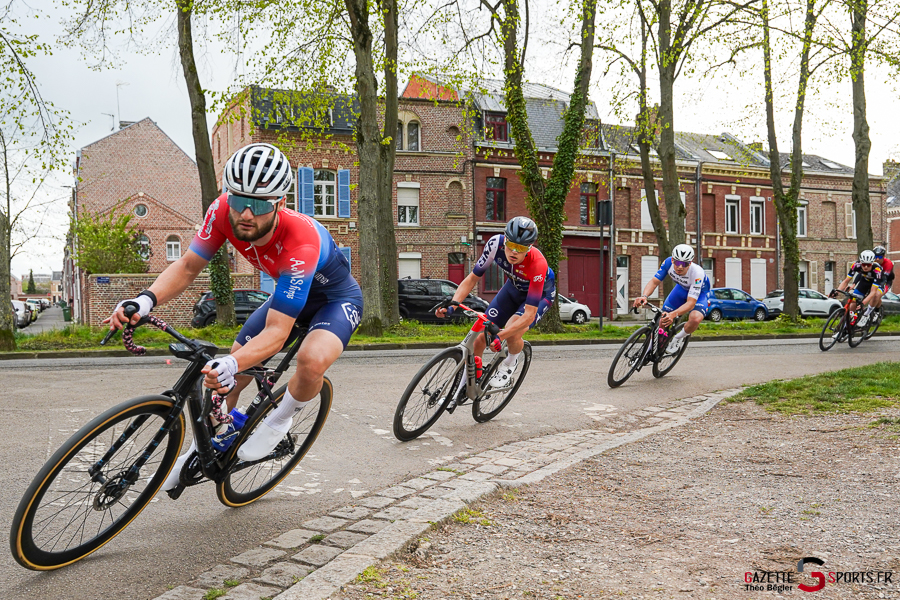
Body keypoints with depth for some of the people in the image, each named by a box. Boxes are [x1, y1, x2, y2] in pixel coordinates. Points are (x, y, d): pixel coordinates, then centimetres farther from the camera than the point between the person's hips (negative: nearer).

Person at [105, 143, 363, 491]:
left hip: (336, 298, -6)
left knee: (312, 360, -36)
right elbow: (188, 266, -15)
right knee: (228, 378, 1)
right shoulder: (223, 211, -25)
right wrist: (147, 299, -34)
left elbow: (277, 332, -41)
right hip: (288, 294, 6)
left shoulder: (301, 243, -41)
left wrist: (232, 364, -59)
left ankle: (280, 418, -3)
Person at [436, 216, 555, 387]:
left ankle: (511, 362, 5)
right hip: (514, 287, 4)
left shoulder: (538, 264, -40)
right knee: (480, 335, -7)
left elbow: (529, 315, -39)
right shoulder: (495, 244, -30)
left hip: (540, 293, -4)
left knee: (512, 334, -29)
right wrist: (451, 306, -30)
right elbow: (473, 278, -17)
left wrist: (499, 336, -48)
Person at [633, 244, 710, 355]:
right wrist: (644, 296, -45)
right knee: (662, 320, -5)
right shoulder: (668, 263, -29)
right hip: (682, 289, 4)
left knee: (695, 319, -33)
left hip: (700, 293, -4)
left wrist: (673, 314, -59)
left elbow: (691, 302, -42)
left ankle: (678, 338, -3)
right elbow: (654, 281, -23)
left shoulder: (697, 273, -39)